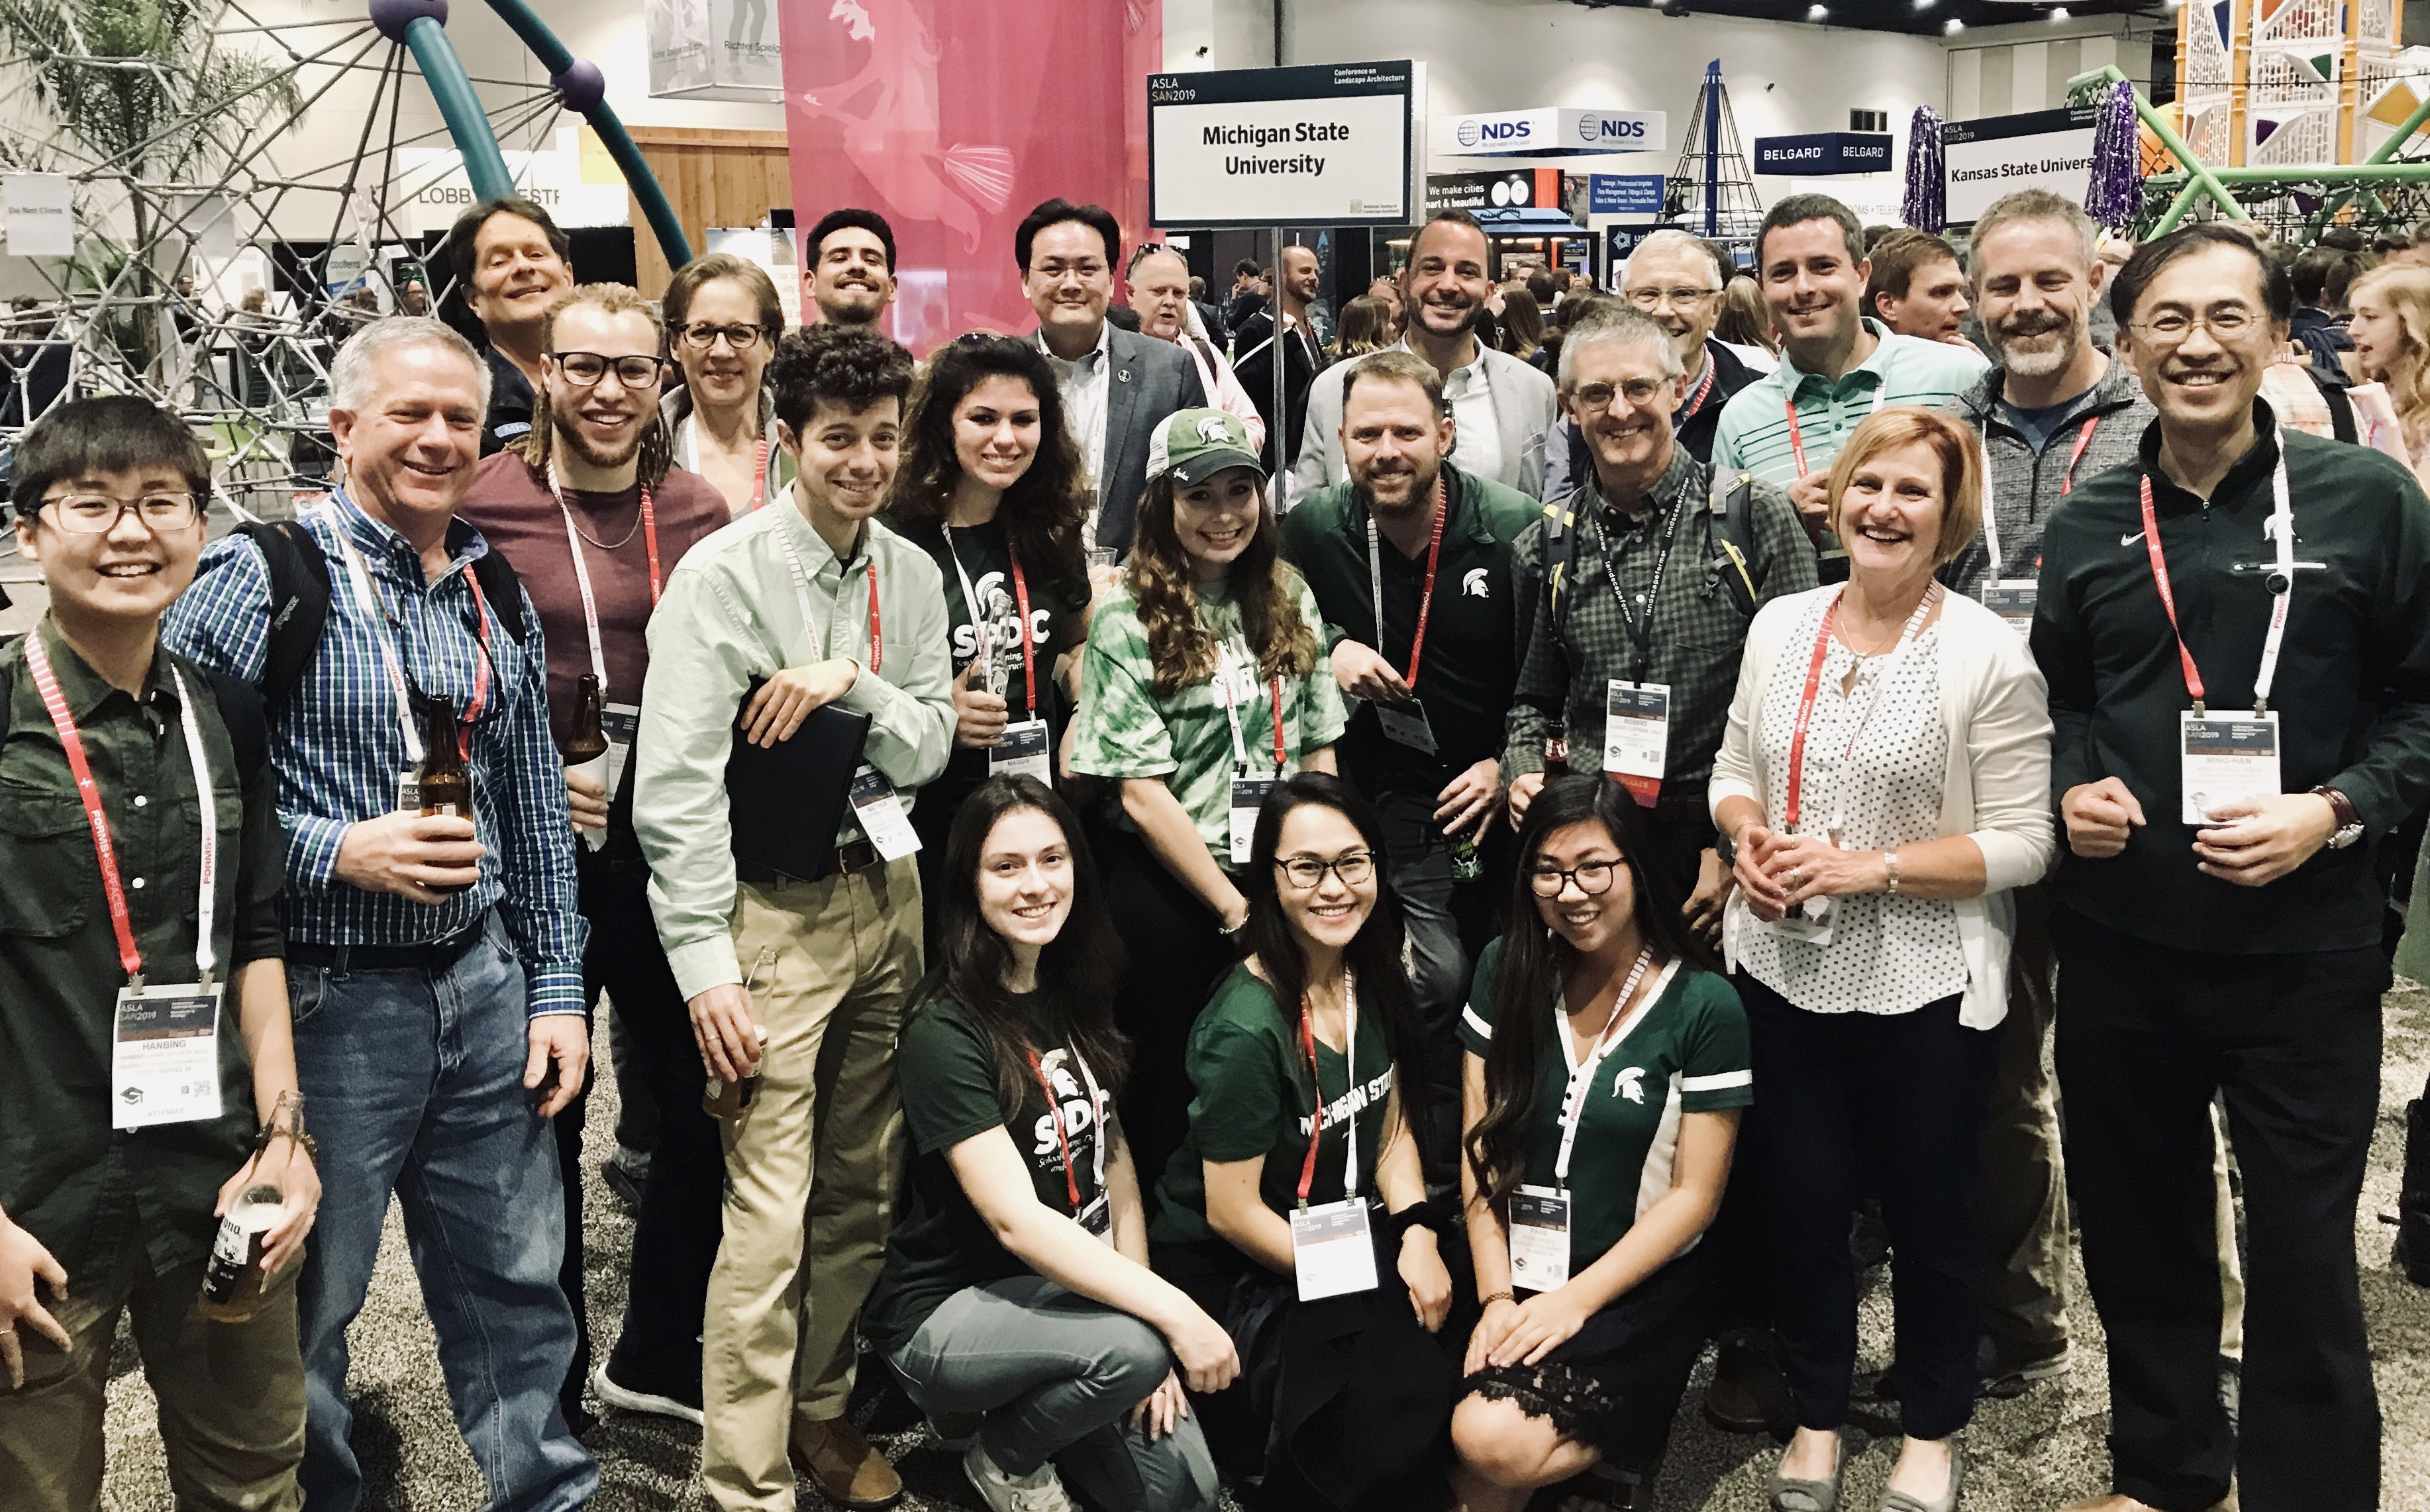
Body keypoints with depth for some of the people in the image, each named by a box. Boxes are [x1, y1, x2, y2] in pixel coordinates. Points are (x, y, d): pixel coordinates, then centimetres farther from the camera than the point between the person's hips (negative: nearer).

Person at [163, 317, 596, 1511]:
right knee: (305, 1308, 9)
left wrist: (556, 991, 10)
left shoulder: (496, 595, 10)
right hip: (328, 999, -5)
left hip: (486, 987, 5)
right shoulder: (261, 577, -8)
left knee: (516, 1281, 14)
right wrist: (340, 852, -20)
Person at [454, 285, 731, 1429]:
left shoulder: (697, 512, 5)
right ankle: (551, 1380, 29)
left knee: (705, 1112, 10)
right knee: (544, 1125, 10)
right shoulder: (486, 504, -7)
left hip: (672, 854, 4)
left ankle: (658, 1357, 32)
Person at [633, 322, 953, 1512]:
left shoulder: (912, 575, 7)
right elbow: (676, 788, -14)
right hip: (776, 908, -5)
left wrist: (854, 681, -15)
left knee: (862, 1189, 13)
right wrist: (707, 966, -18)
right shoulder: (723, 575, -10)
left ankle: (821, 1409, 31)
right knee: (770, 1213, -5)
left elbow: (928, 752, 4)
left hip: (887, 895, 6)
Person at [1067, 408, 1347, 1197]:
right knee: (1166, 1090, 7)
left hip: (1280, 882, 4)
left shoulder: (1289, 597, 7)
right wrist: (1235, 909, -13)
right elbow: (1143, 793, -12)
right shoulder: (1127, 621, -8)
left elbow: (1319, 751, 10)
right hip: (1170, 888, -4)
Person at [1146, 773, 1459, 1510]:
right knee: (1408, 1386, -23)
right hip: (1230, 1269, -7)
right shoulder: (1245, 1030, -24)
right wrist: (1365, 1282, -15)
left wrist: (1418, 1236, -7)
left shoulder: (1371, 980, -1)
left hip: (1350, 1233, 7)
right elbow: (1231, 1212, -19)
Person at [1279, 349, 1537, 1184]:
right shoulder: (1313, 528, -4)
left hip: (1502, 792, 1)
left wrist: (1510, 763, -10)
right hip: (1396, 802, 0)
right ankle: (1444, 1176, 2)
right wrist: (1328, 649, -8)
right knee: (1437, 980, -16)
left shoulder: (1517, 530, -8)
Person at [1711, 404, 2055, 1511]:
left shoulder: (1989, 655, -12)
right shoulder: (1781, 626, 3)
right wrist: (1748, 841, -9)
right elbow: (1734, 773, 12)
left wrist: (1868, 867, -21)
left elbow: (2021, 842, -13)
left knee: (1931, 1215, 13)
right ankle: (1817, 1418, 36)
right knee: (1802, 1204, 15)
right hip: (1786, 972, 4)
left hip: (1927, 988, -4)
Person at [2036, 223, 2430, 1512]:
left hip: (2305, 947, -3)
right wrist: (2073, 791, -3)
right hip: (2120, 944, 4)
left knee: (2304, 1251, 6)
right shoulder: (2086, 529, 5)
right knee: (2135, 1227, 16)